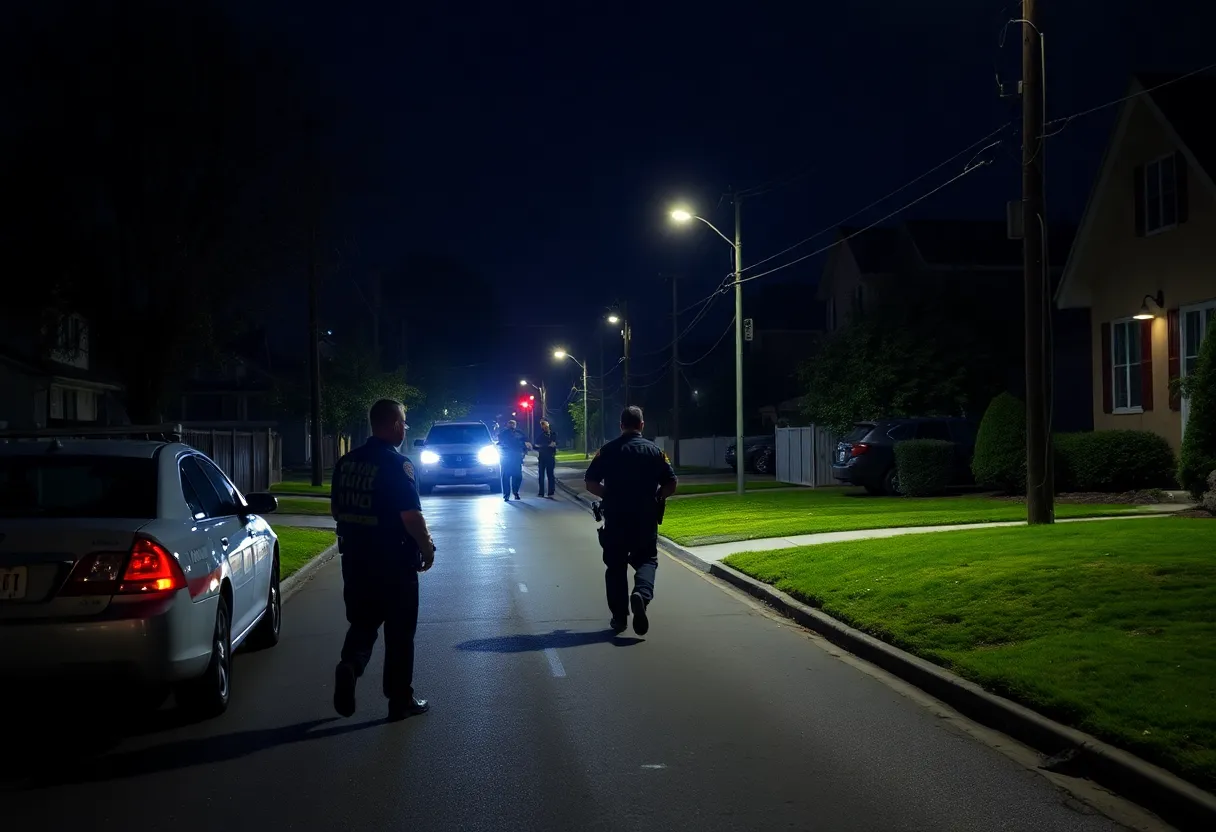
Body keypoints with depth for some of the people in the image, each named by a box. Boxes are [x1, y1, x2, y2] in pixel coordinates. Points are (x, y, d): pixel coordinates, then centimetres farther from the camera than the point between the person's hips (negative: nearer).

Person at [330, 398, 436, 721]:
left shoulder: (346, 462, 5)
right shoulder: (397, 464, -17)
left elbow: (336, 508, 14)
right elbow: (411, 515, -21)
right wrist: (427, 548, -7)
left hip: (355, 558, 6)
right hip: (393, 561, -6)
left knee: (363, 621, 17)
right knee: (399, 631, 6)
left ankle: (350, 666, -10)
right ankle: (400, 700, 13)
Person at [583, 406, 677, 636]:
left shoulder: (607, 451, -1)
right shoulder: (654, 450, 0)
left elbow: (590, 483, -3)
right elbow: (670, 485, -1)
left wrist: (609, 495, 11)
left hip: (615, 518, 0)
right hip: (646, 518, 0)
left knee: (616, 566, 11)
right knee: (646, 560, 12)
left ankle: (619, 617, 10)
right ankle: (642, 594, -19)